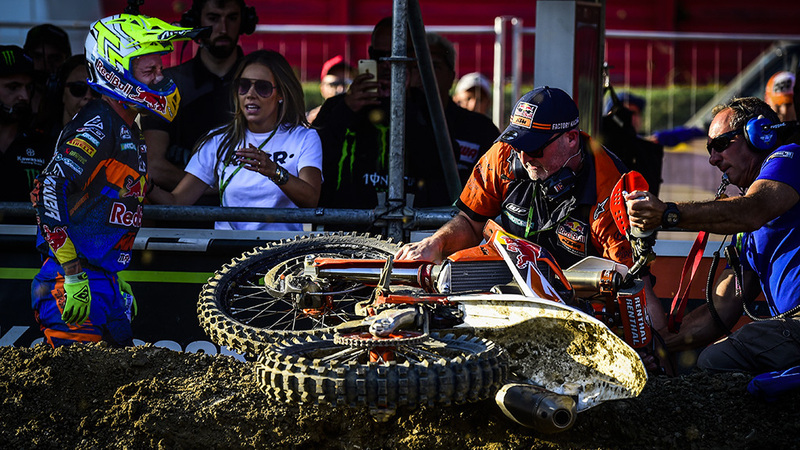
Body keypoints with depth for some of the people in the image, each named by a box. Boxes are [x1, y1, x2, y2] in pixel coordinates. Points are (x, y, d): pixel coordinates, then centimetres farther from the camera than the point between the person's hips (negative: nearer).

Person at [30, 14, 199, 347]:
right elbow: (49, 191, -24)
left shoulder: (129, 130, 17)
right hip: (74, 281, -10)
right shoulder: (99, 124, -13)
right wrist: (73, 276, -25)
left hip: (103, 279, 10)